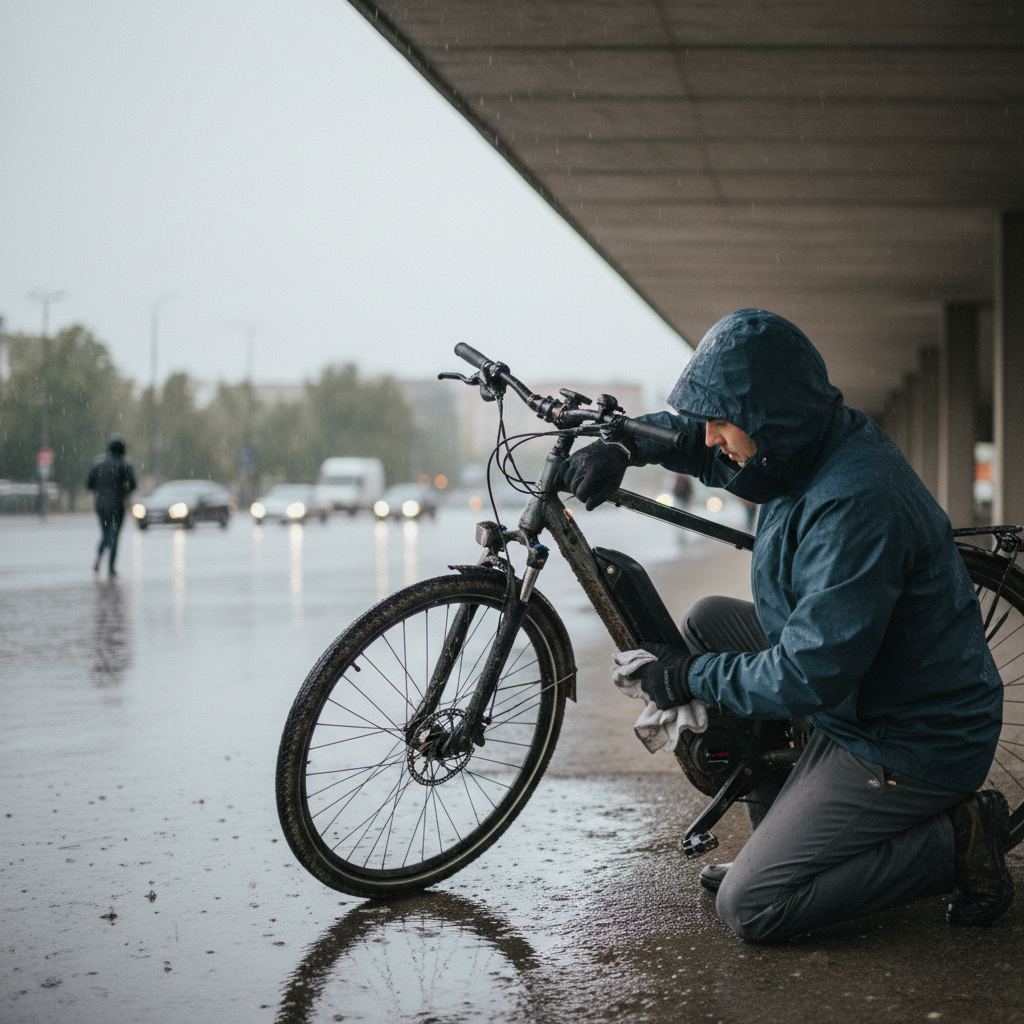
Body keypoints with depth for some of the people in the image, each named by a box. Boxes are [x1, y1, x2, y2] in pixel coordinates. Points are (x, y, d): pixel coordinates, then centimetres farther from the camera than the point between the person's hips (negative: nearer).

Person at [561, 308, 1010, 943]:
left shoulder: (855, 505, -30)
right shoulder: (811, 443, -1)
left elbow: (807, 680, -30)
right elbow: (701, 442, 19)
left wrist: (692, 678, -15)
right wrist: (625, 445, 0)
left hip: (910, 747, -10)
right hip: (859, 695, 10)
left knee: (749, 908, -10)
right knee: (710, 622, 12)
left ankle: (956, 841, -1)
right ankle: (779, 840, 17)